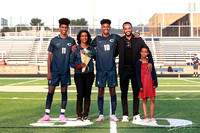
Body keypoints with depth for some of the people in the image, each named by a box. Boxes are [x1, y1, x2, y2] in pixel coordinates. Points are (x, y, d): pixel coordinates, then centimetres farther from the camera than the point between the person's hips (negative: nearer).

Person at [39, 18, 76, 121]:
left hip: (65, 71, 2)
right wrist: (49, 72, -4)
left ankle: (62, 114, 12)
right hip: (54, 70, -2)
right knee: (51, 91, -2)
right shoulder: (54, 41, 2)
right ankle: (47, 115, 3)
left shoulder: (71, 41, 8)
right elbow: (49, 57, 1)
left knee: (64, 91, 5)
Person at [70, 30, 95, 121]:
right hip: (79, 74, -2)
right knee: (80, 94, -8)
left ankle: (86, 115, 10)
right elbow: (71, 63, 4)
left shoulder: (91, 49, 10)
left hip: (89, 73, 2)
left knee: (88, 94, 2)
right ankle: (79, 115, 1)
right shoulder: (75, 49, 3)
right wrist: (79, 66, -14)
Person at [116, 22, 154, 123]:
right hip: (124, 70, 1)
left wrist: (150, 62, -10)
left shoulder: (138, 40, 4)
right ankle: (125, 115, 9)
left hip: (135, 70, -1)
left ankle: (136, 115, 10)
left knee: (136, 92, 2)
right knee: (124, 92, 3)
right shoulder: (120, 41, 7)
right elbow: (115, 53, 15)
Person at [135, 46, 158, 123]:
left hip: (150, 82, 2)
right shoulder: (138, 62, 2)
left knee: (152, 100, -2)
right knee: (144, 100, 2)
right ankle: (146, 117, 6)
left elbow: (154, 73, 8)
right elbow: (137, 75, 0)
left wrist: (155, 83, -1)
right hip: (143, 83, -1)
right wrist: (140, 85, -7)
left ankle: (151, 117, 6)